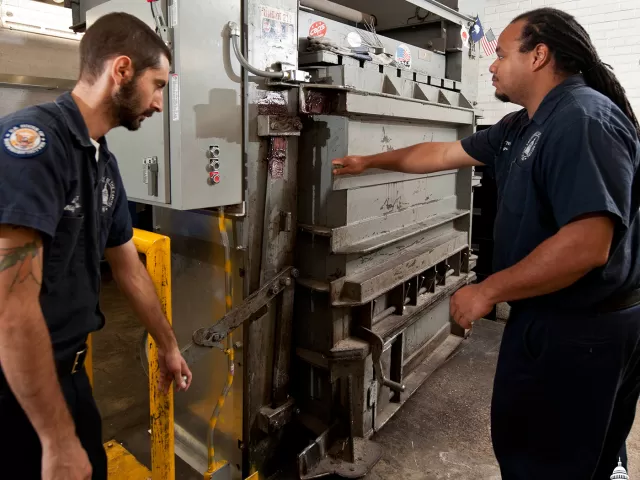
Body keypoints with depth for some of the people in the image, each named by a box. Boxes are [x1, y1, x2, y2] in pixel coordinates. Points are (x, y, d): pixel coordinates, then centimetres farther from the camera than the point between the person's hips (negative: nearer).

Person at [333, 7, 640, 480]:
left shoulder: (585, 120, -22)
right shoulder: (523, 126, 9)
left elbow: (587, 246, -31)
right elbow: (444, 153, 17)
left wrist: (487, 291, -22)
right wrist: (369, 162, 22)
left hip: (580, 329, -9)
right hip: (552, 318, 9)